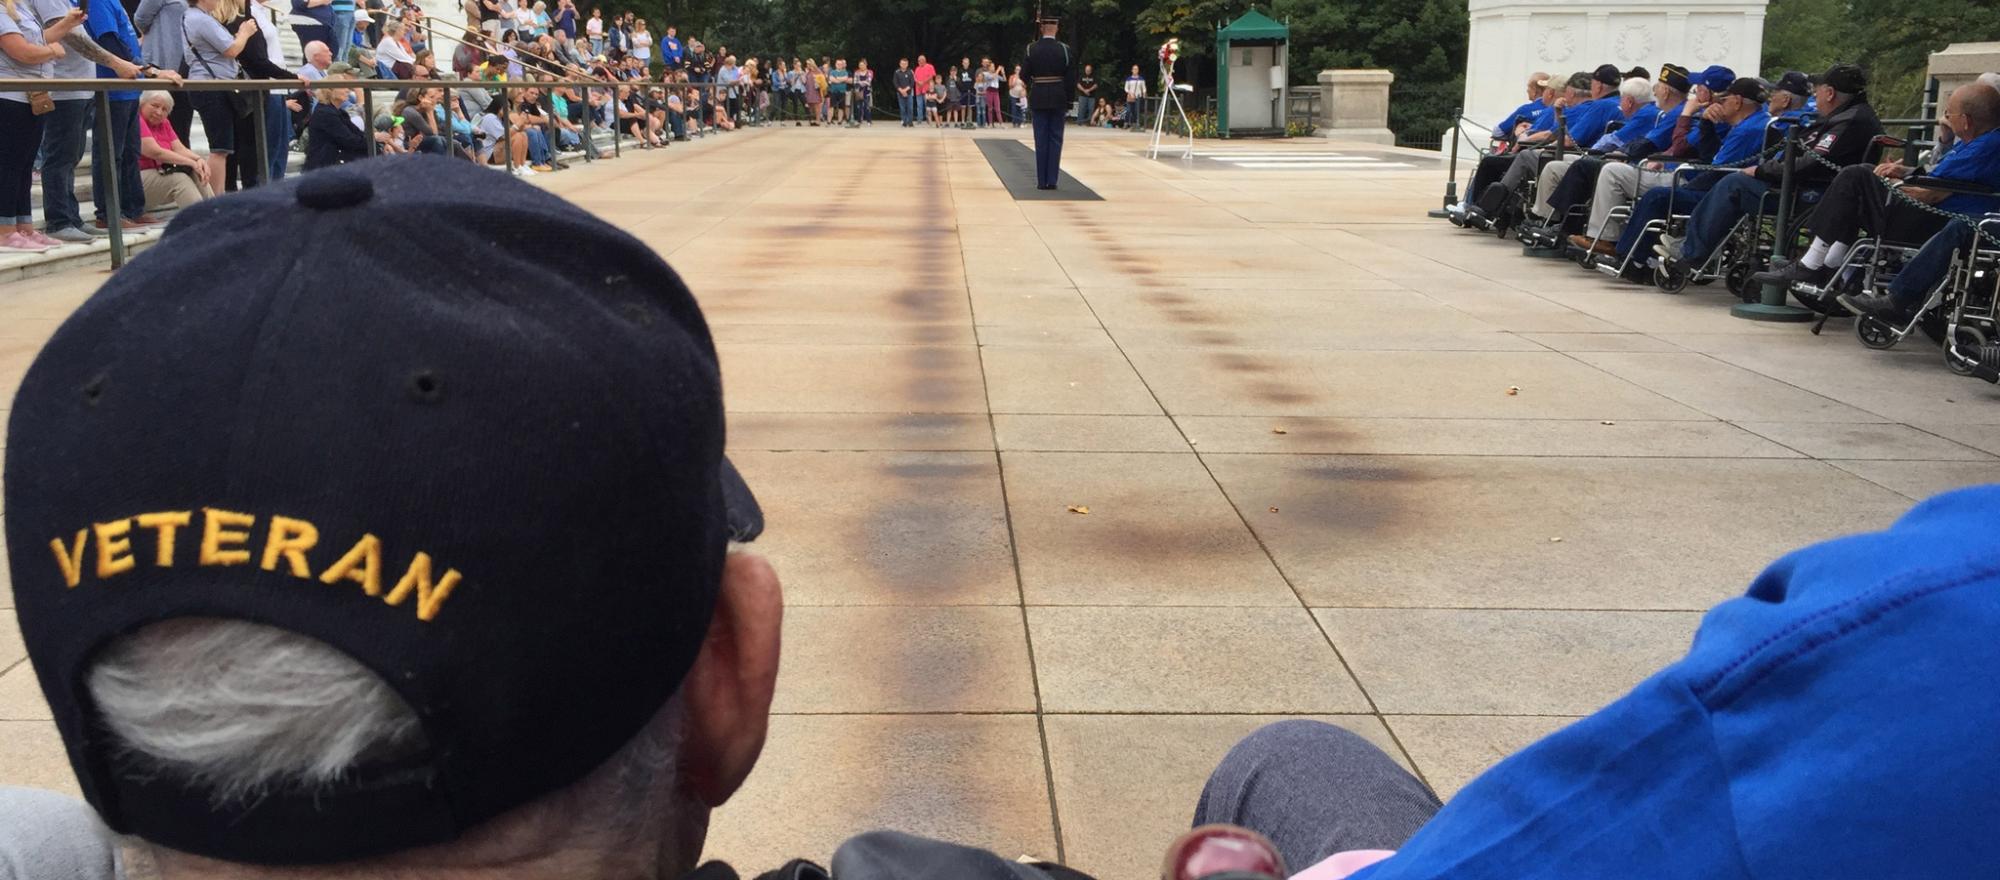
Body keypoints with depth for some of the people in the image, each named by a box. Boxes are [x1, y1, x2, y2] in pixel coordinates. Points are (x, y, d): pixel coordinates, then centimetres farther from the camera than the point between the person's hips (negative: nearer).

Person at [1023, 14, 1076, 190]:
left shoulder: (1032, 48, -4)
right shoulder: (1064, 49, -4)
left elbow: (1023, 75, -3)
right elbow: (1071, 78, -4)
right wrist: (1068, 101, 4)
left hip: (1039, 99, 0)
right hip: (1058, 99, 0)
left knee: (1041, 139, 3)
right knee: (1055, 139, 5)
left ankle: (1042, 181, 2)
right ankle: (1052, 180, 2)